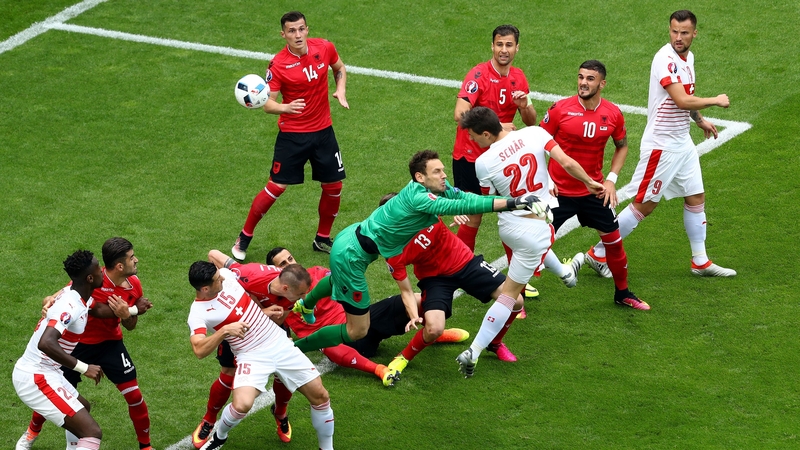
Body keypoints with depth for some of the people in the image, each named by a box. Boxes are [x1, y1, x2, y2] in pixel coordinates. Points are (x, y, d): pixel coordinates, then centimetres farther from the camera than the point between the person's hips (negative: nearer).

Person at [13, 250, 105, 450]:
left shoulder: (79, 297, 4)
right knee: (92, 432, -18)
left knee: (82, 407, 35)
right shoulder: (70, 307, -24)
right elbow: (45, 343, -38)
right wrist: (84, 368, -33)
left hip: (37, 372, 10)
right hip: (36, 379, -10)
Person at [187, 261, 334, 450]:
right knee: (242, 404, -28)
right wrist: (225, 330, -42)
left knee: (320, 396, 2)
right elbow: (199, 350, -30)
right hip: (252, 357, -5)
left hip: (281, 344, 5)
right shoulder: (198, 314, -17)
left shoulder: (226, 274, -5)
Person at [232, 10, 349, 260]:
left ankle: (322, 239, 27)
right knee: (276, 187, -5)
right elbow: (267, 103, -18)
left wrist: (340, 90, -3)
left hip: (323, 131, 4)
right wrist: (285, 107, -39)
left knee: (334, 186, 7)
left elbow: (339, 69, 16)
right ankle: (244, 238, 11)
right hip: (292, 134, -4)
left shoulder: (324, 48, -6)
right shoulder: (278, 65, -17)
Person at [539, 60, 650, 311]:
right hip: (558, 192, -3)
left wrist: (611, 179, 1)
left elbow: (622, 146, 12)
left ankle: (623, 293, 32)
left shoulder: (613, 114, -5)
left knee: (613, 240, 10)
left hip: (594, 191, 3)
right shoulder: (560, 109, -13)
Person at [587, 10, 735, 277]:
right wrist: (715, 101, -16)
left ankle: (701, 262, 22)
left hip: (683, 142, 9)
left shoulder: (688, 57, 8)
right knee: (644, 206, -4)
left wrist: (699, 119, 32)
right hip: (661, 144, -9)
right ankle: (600, 253, 7)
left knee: (696, 198, 12)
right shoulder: (665, 59, -21)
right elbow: (682, 100, -29)